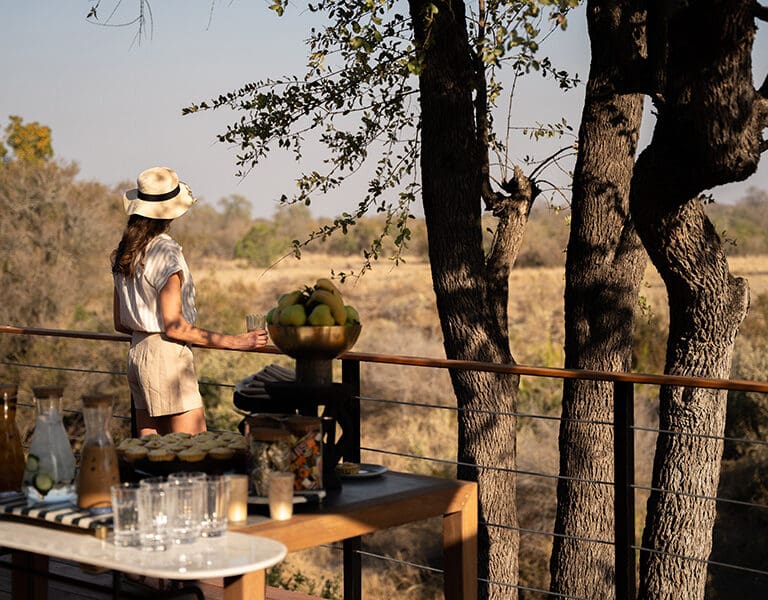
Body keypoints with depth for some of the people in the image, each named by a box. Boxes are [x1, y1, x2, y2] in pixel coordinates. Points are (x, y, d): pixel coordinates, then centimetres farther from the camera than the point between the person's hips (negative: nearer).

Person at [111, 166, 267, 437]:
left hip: (137, 353, 9)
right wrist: (234, 342, -13)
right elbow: (174, 326, -16)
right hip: (167, 356, -9)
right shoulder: (166, 253, -14)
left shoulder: (124, 254, 11)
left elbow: (120, 323, 16)